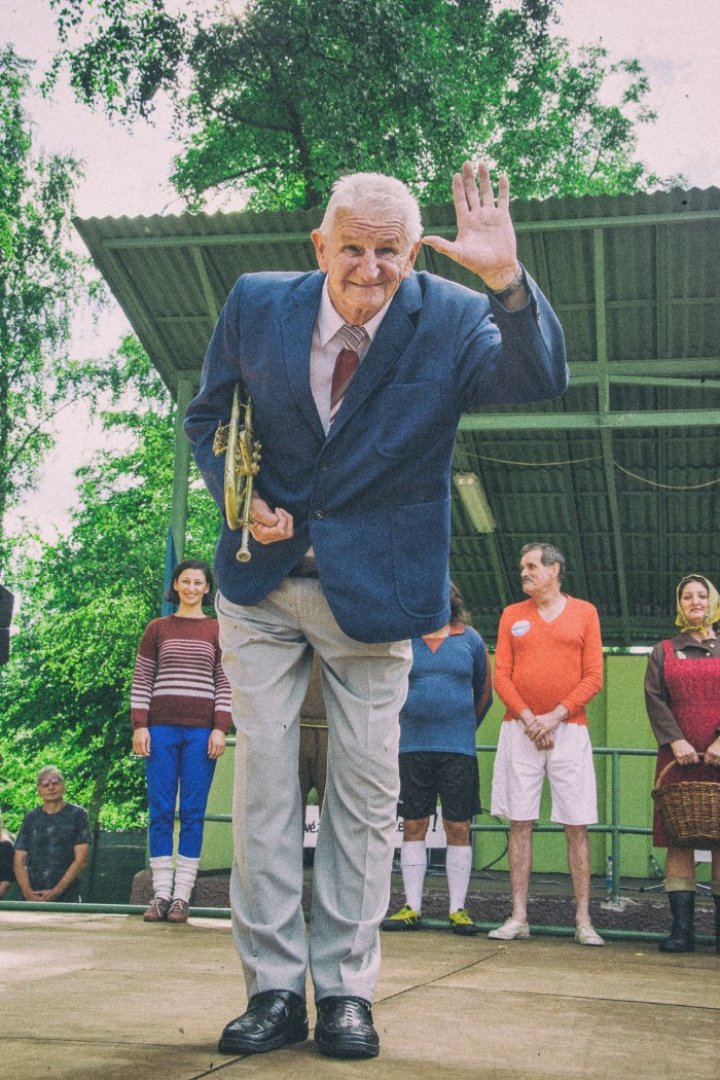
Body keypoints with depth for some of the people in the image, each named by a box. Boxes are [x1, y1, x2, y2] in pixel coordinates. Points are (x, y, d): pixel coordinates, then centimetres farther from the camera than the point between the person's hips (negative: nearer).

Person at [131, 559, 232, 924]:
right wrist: (139, 725, -2)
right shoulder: (157, 628, 12)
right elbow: (141, 679, 9)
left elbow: (225, 684, 6)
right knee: (160, 811, -1)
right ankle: (161, 894, 2)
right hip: (161, 728, 1)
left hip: (201, 731, -1)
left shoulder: (218, 631, 9)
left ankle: (182, 897, 0)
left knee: (193, 813, -2)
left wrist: (220, 729, -4)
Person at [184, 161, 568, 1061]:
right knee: (263, 774, 3)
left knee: (365, 789, 4)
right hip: (263, 580, 2)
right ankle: (273, 987, 14)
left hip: (375, 586, -1)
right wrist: (243, 499, -9)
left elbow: (540, 378, -25)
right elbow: (207, 418, 8)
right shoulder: (256, 305, -4)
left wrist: (508, 280, -40)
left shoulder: (449, 320, -9)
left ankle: (345, 990, 17)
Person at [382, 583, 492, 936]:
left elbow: (484, 690, 15)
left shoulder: (470, 639, 5)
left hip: (458, 748, -1)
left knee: (458, 828, 1)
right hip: (413, 747, 1)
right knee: (413, 826, 4)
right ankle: (412, 908, 10)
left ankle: (457, 909, 8)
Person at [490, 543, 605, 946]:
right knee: (520, 823, 1)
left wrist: (555, 716, -9)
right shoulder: (513, 615, 12)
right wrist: (528, 718, -8)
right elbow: (501, 675, 6)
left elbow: (594, 677, 1)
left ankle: (584, 920, 4)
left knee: (577, 826, -1)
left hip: (569, 728, -1)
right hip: (520, 729, 2)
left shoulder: (584, 613, 7)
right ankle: (519, 917, 6)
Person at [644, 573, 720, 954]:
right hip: (678, 755, 1)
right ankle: (682, 927, -3)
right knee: (678, 840, -4)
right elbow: (655, 699, 4)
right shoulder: (663, 652, 14)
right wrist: (675, 740, -10)